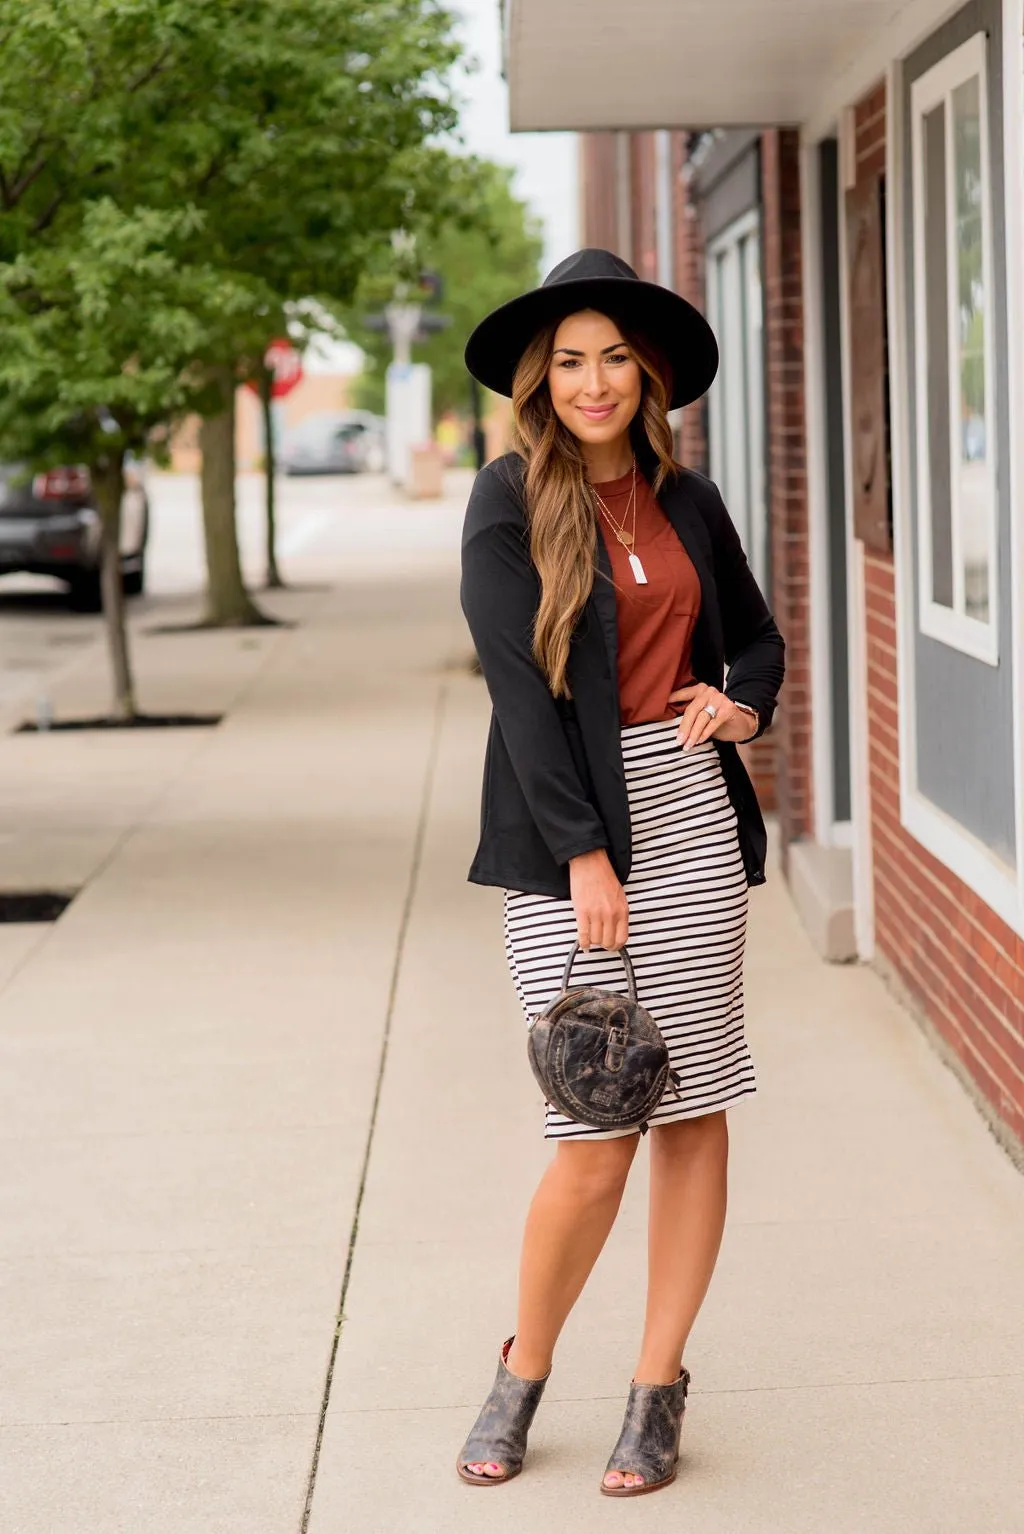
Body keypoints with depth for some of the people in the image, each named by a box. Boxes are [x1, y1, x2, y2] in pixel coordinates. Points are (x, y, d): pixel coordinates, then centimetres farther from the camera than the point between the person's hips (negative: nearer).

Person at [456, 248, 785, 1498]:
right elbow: (520, 682, -11)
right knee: (596, 1139, -6)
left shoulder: (685, 501, 10)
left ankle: (659, 1387, 16)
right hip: (568, 829, -4)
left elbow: (756, 637, 23)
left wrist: (741, 704, 0)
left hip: (692, 813, 4)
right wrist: (584, 853, -16)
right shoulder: (510, 501, -4)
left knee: (695, 1109, 3)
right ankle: (523, 1371, 18)